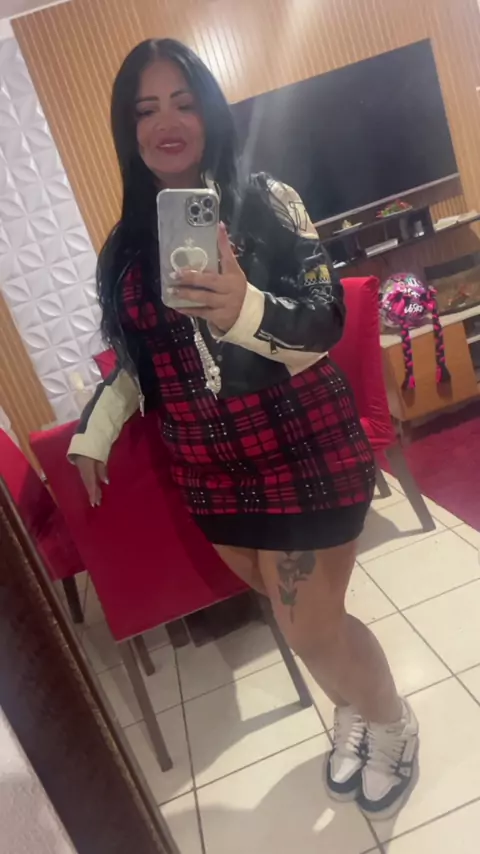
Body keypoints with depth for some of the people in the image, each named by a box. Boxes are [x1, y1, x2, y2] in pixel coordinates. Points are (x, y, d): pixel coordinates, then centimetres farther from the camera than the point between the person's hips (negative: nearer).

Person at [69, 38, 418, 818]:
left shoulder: (266, 201, -5)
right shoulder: (127, 245, 7)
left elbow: (326, 322, -13)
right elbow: (135, 357, 16)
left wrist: (248, 311, -31)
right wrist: (94, 429, 6)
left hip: (305, 454, -4)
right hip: (209, 473, 4)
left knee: (310, 628, 4)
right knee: (300, 616, 17)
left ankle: (393, 722, 38)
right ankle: (353, 710, 49)